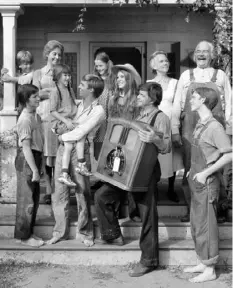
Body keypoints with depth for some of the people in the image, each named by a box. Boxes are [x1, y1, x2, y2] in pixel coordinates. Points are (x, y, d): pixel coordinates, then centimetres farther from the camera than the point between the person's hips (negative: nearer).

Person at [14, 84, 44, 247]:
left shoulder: (35, 116, 10)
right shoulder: (25, 120, -19)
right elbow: (26, 147, -21)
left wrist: (38, 167, 18)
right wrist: (34, 170, -21)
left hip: (36, 157, 9)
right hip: (26, 160, -9)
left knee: (34, 197, 16)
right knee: (27, 199, -1)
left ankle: (29, 232, 27)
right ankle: (24, 236, 10)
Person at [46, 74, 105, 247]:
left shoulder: (98, 111, -10)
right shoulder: (81, 105, 14)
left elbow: (79, 133, -16)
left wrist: (62, 136, -3)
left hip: (80, 150, -7)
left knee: (82, 192, 2)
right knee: (60, 191, 8)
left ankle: (84, 232, 17)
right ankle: (60, 231, 19)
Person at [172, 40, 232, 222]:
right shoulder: (186, 76, 10)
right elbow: (177, 104, 8)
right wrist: (175, 130, 1)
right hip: (190, 129, 1)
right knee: (190, 168, 2)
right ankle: (192, 210, 12)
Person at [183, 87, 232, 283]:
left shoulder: (214, 127, -17)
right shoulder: (200, 125, 10)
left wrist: (205, 173, -20)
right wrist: (193, 171, 10)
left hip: (207, 183, -9)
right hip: (198, 183, 9)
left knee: (205, 226, -1)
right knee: (196, 224, 16)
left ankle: (209, 270, 10)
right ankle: (204, 263, 29)